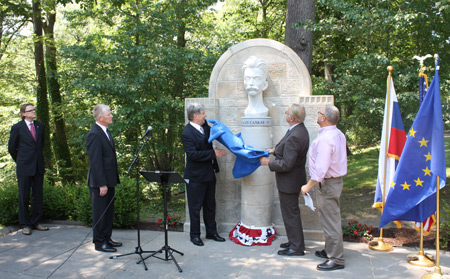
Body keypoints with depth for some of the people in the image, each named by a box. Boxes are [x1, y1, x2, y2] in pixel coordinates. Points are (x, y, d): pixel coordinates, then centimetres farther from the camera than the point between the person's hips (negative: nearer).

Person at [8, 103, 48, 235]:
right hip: (24, 168, -4)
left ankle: (36, 222, 19)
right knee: (24, 197, 3)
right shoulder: (17, 127, -3)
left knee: (38, 196, 8)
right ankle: (25, 225, 12)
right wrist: (20, 161, 10)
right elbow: (11, 148, 4)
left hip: (38, 167, 4)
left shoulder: (40, 126, 10)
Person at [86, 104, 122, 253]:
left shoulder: (106, 131, 12)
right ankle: (99, 242, 13)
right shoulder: (94, 134, -18)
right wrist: (102, 184, -22)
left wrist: (114, 178, 17)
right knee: (100, 212, 2)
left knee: (108, 211, 17)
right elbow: (95, 162, -21)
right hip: (99, 182, -9)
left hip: (109, 180, 10)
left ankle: (107, 238, 29)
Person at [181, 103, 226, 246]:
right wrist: (213, 153, -23)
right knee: (195, 207, 5)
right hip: (196, 176, -8)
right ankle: (195, 235, 19)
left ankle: (211, 232, 30)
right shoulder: (187, 133, -19)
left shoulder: (205, 126, 4)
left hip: (209, 174, 8)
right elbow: (193, 154, -26)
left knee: (210, 205, 17)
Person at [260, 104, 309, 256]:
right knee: (292, 212, 22)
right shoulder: (300, 129, 3)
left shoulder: (294, 137, -29)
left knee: (290, 214, 2)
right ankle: (294, 241, 36)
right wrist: (275, 150, 11)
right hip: (292, 180, 10)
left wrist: (269, 162, -16)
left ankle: (296, 248, 15)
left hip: (289, 181, -10)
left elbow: (286, 164, -28)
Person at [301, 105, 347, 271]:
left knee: (330, 221, -1)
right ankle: (330, 250, 35)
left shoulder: (324, 139, -25)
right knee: (330, 219, 21)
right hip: (336, 178, 10)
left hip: (328, 183, -10)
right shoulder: (339, 134, 6)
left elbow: (321, 169, -29)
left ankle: (336, 259, 8)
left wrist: (308, 186, -18)